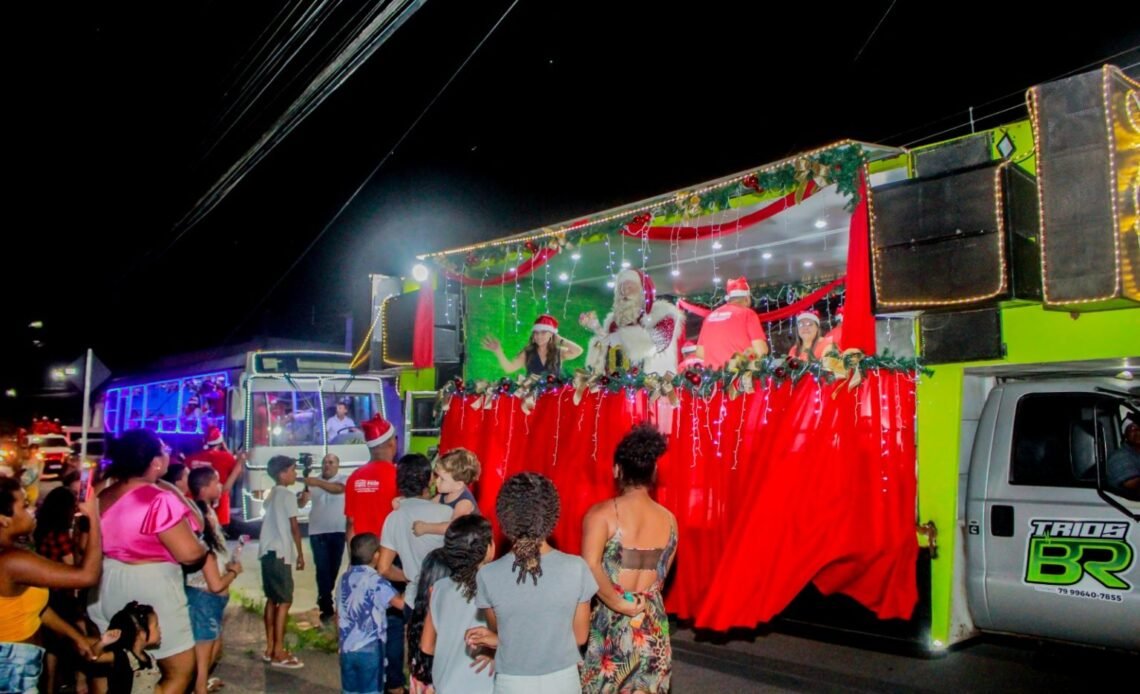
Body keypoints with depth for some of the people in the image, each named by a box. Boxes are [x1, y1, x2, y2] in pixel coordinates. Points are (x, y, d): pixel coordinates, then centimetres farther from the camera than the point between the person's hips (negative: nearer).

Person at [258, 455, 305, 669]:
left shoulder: (271, 495, 16)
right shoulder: (288, 495, -11)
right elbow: (294, 526, -9)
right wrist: (300, 553, -3)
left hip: (267, 551, 9)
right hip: (280, 553, -9)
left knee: (272, 599, 13)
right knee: (285, 601, -6)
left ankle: (270, 648, 18)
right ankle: (279, 653, -6)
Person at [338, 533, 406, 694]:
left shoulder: (344, 579, 6)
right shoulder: (376, 581, -13)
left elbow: (338, 614, 13)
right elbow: (401, 603, -23)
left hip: (347, 648, 6)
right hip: (370, 649, -6)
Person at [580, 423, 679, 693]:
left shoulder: (601, 514, -12)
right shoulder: (669, 520, 3)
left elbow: (590, 568, -26)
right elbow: (661, 576, 11)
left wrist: (620, 604, -16)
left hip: (608, 625, -4)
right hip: (652, 627, 4)